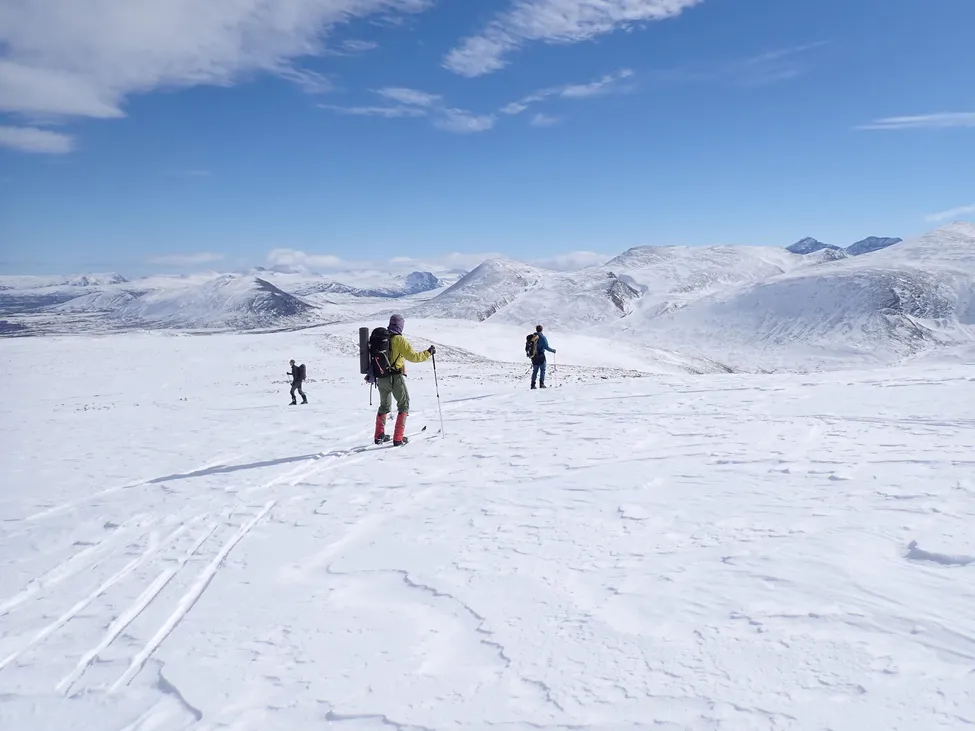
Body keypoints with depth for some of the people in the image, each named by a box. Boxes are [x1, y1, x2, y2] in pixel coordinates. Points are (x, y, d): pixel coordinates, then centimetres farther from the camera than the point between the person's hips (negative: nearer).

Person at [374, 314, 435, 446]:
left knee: (384, 406, 23)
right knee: (404, 405, 8)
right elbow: (413, 357, -14)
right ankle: (398, 438, 2)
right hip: (396, 378, -6)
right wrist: (428, 353, 0)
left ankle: (379, 436, 24)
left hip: (381, 378, 6)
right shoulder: (399, 340, -12)